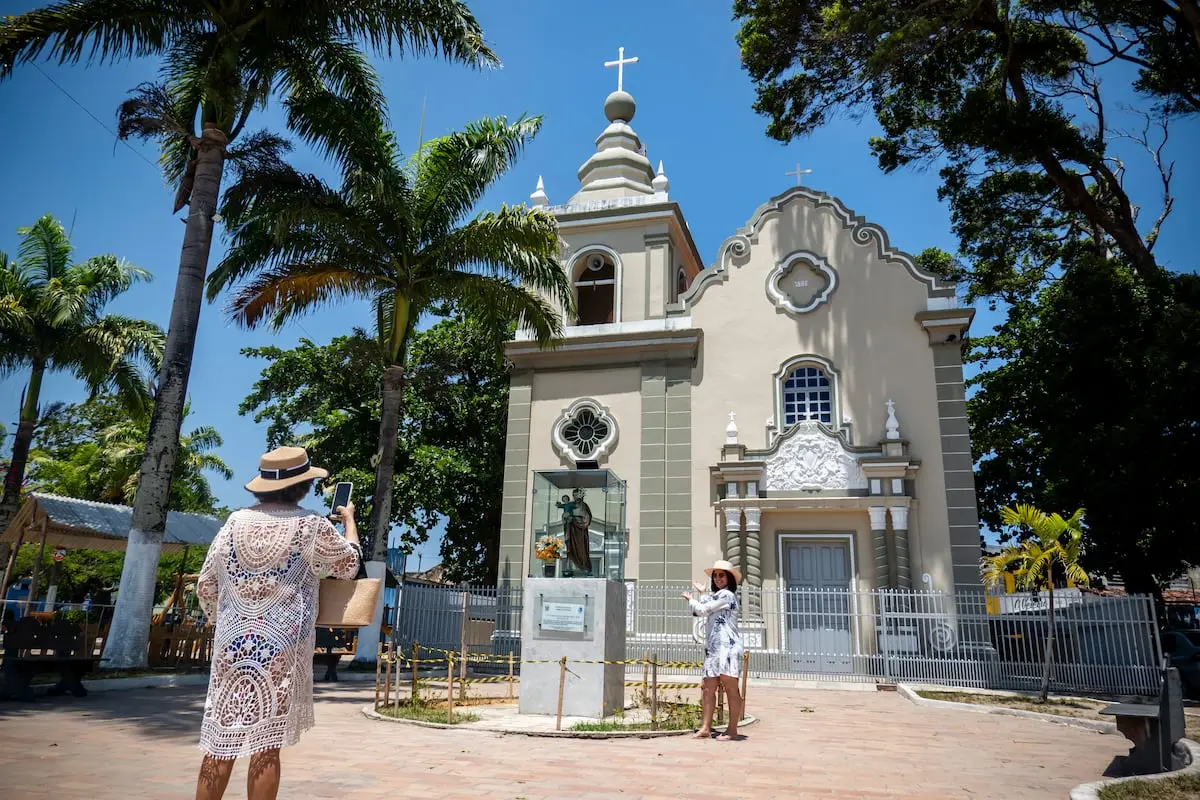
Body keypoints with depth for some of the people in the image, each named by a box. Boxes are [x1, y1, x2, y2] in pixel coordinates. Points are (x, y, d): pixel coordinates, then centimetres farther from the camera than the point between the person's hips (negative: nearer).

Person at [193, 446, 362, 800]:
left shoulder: (236, 522, 4)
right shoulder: (311, 526, -6)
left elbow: (206, 585, 9)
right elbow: (349, 565, 9)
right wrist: (349, 519, 23)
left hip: (232, 643, 4)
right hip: (281, 647, -4)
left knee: (221, 742, 11)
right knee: (266, 745, 2)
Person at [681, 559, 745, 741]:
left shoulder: (726, 595, -6)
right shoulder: (715, 596, 23)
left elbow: (703, 610, -6)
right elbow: (698, 612, 29)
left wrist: (691, 599, 11)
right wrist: (701, 593, 26)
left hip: (727, 646, -9)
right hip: (713, 647, 9)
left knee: (731, 688, -5)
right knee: (708, 688, 4)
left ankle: (732, 730, -2)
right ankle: (706, 728, 4)